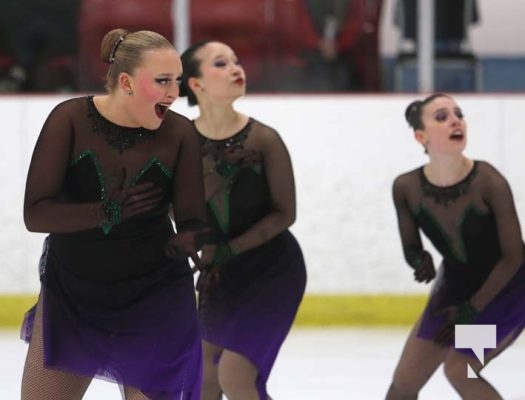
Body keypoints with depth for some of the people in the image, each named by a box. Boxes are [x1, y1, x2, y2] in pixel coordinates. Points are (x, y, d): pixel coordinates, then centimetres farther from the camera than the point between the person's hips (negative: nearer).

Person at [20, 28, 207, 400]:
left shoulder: (179, 133, -11)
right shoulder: (71, 119, -14)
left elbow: (192, 220, -8)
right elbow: (35, 212, -17)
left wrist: (188, 240, -32)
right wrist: (106, 211, -31)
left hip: (153, 299, 0)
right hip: (70, 291, 1)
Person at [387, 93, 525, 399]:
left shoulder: (487, 182, -30)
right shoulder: (407, 188, -19)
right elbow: (411, 247, -2)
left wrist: (472, 309, -16)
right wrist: (419, 259, -26)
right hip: (456, 284, 5)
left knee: (459, 370, -15)